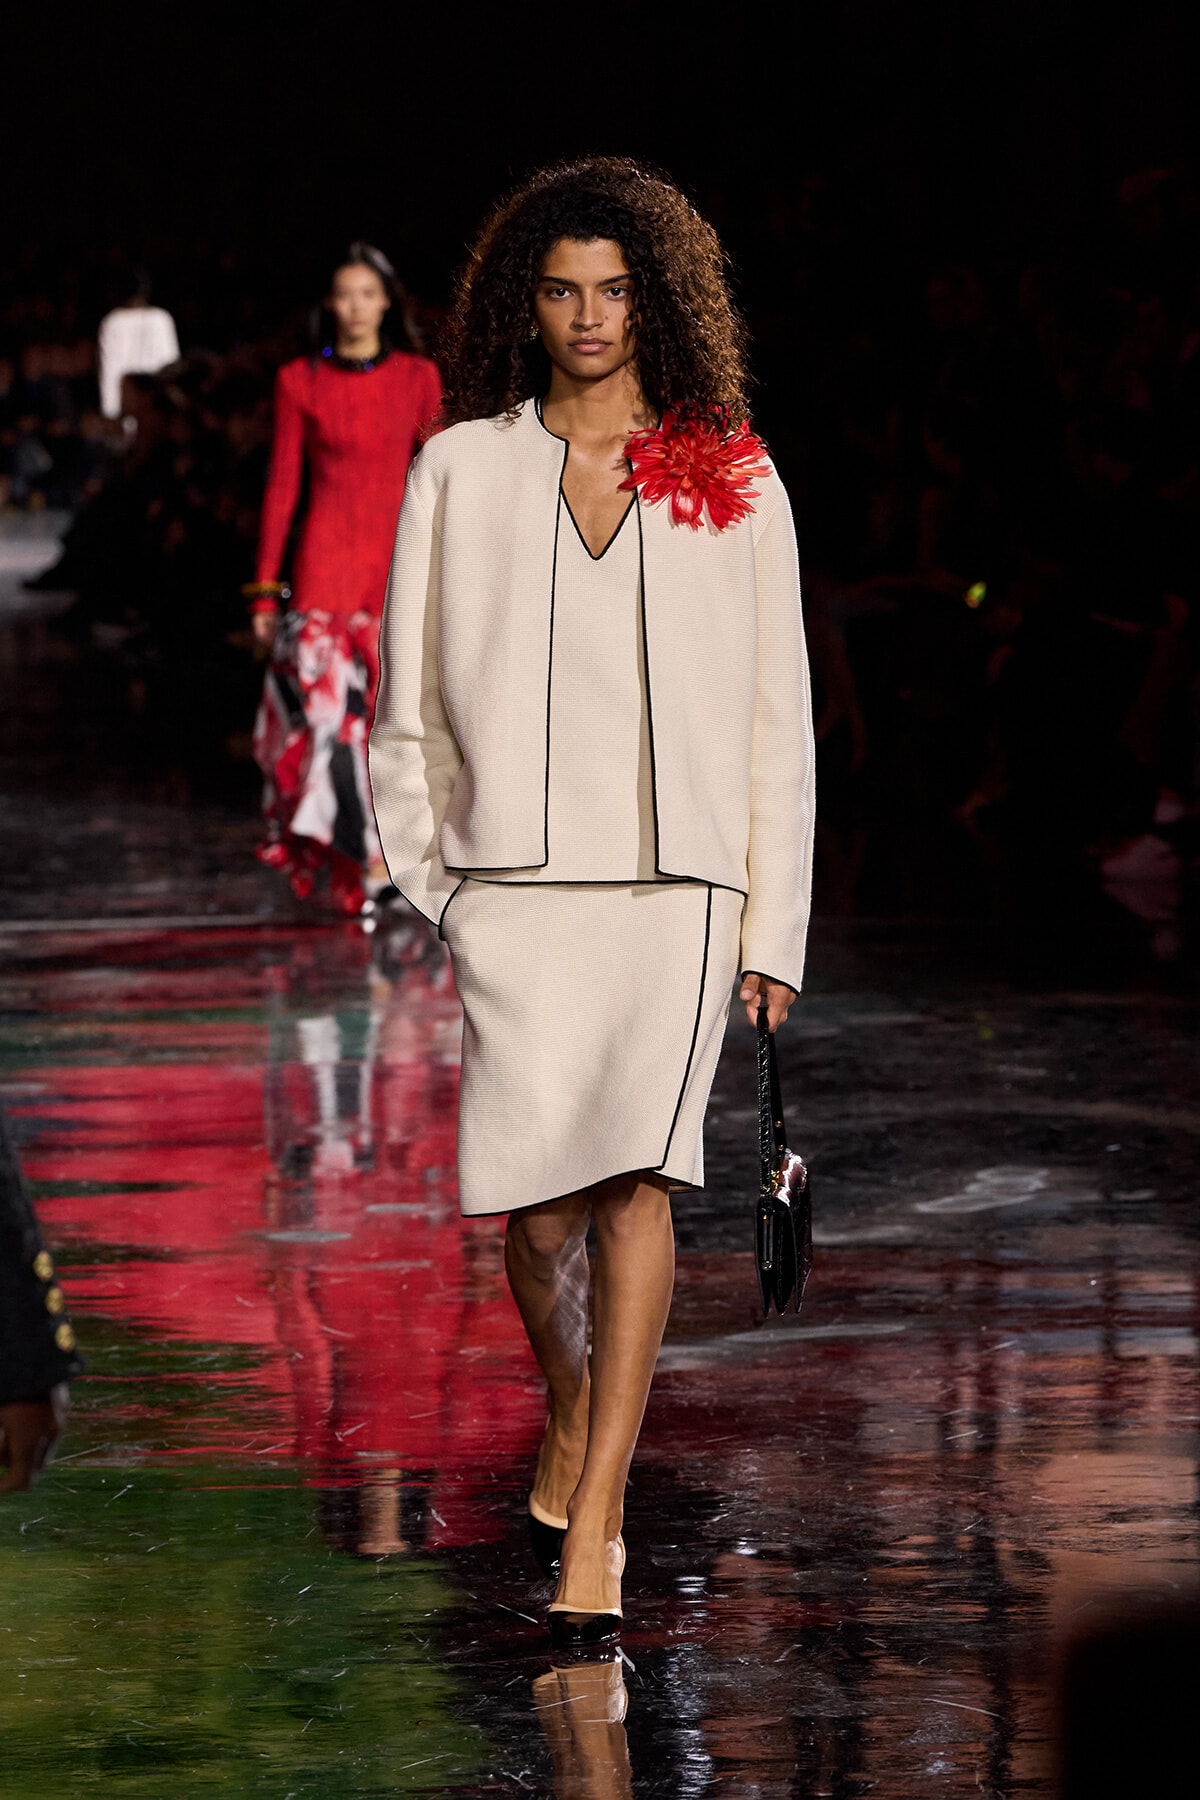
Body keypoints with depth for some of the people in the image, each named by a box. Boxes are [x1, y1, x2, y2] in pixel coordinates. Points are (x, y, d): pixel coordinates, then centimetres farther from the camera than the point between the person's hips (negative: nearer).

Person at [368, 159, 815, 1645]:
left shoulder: (734, 486, 9)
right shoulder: (460, 474, 9)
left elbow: (777, 724, 10)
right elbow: (408, 705, 12)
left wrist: (774, 933, 6)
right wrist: (435, 881, 4)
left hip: (680, 880, -1)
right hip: (513, 881, 1)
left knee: (637, 1177, -17)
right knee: (538, 1207, -3)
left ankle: (591, 1525, -17)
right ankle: (572, 1418, 29)